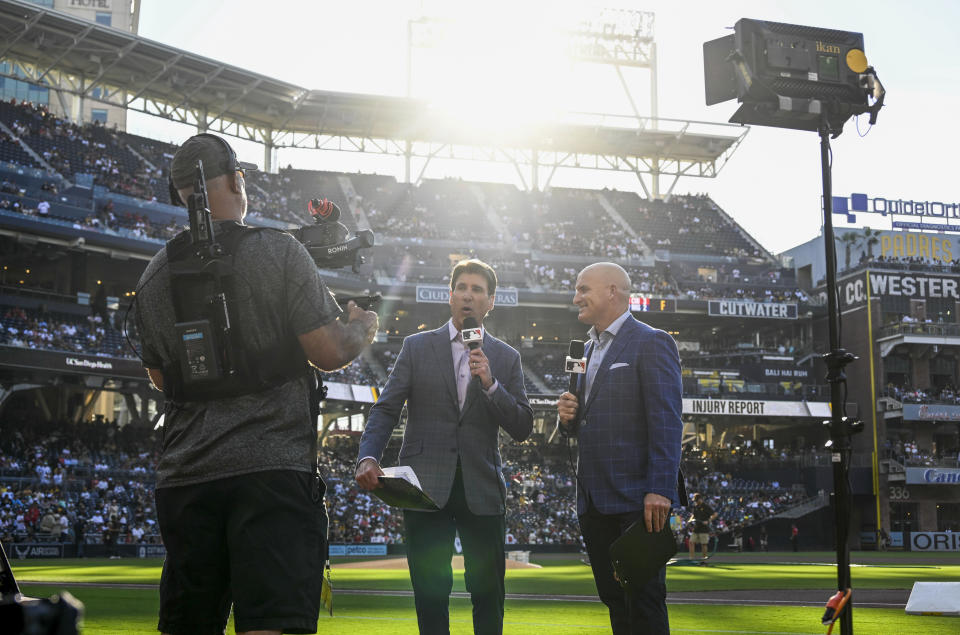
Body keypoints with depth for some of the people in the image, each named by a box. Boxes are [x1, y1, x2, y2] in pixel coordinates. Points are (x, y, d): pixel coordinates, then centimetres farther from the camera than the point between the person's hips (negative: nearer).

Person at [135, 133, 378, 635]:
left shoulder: (154, 275, 11)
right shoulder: (278, 252, -5)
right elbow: (329, 352, -7)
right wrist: (363, 326, 14)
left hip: (183, 478, 5)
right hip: (272, 468, -5)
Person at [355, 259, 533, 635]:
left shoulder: (506, 358, 11)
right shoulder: (417, 347, 8)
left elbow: (522, 428, 5)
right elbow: (386, 410, 2)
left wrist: (490, 385, -10)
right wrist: (368, 457, -16)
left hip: (481, 490, 1)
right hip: (427, 487, -1)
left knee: (488, 593, 3)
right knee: (430, 593, 1)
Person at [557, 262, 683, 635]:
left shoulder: (651, 343, -6)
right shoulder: (589, 349, 19)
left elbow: (666, 422, -14)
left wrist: (660, 491, -22)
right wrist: (569, 417, 3)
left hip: (635, 501, -8)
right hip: (594, 502, 8)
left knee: (643, 603, -5)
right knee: (615, 602, 12)